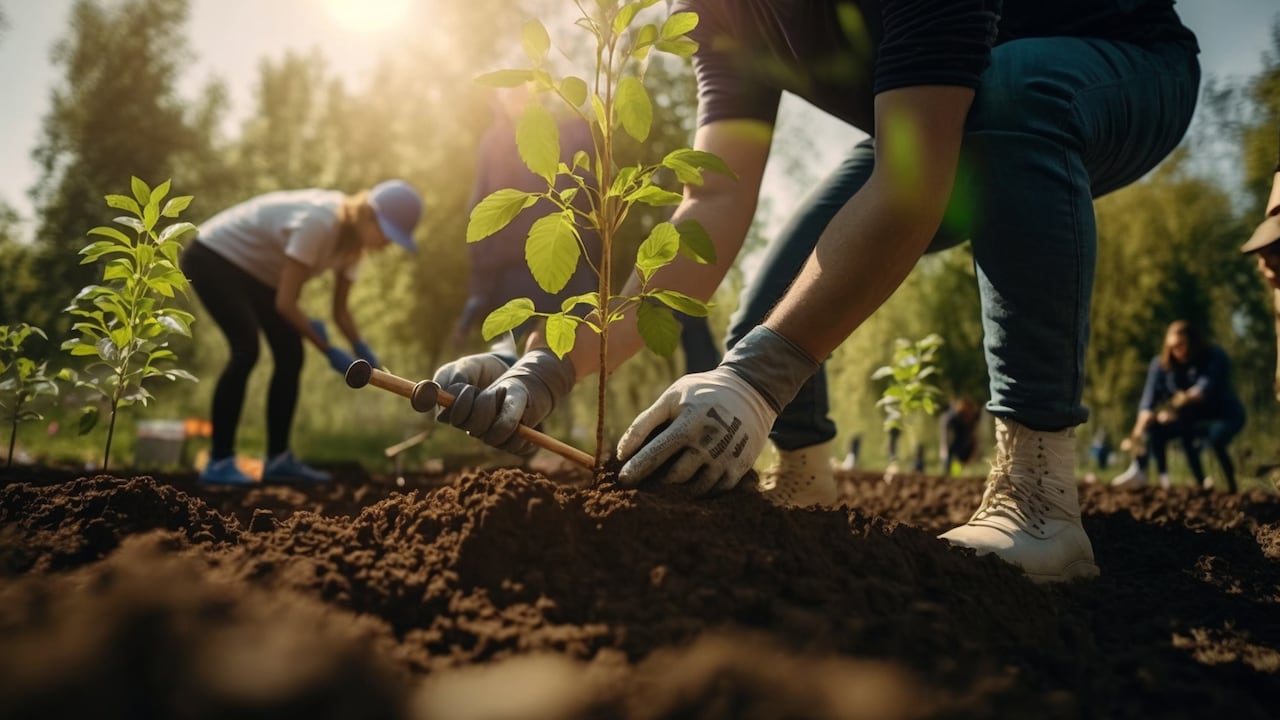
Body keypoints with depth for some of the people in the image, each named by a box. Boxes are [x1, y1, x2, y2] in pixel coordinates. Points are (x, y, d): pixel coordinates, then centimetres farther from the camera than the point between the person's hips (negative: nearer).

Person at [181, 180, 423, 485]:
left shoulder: (354, 241, -8)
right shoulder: (318, 223, -34)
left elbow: (340, 310, -2)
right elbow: (285, 303, -31)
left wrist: (364, 352, -18)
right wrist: (329, 350, -26)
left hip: (255, 271, 9)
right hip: (213, 258, -9)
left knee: (290, 355, -1)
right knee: (246, 349, -23)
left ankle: (278, 459, 7)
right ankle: (218, 462, -15)